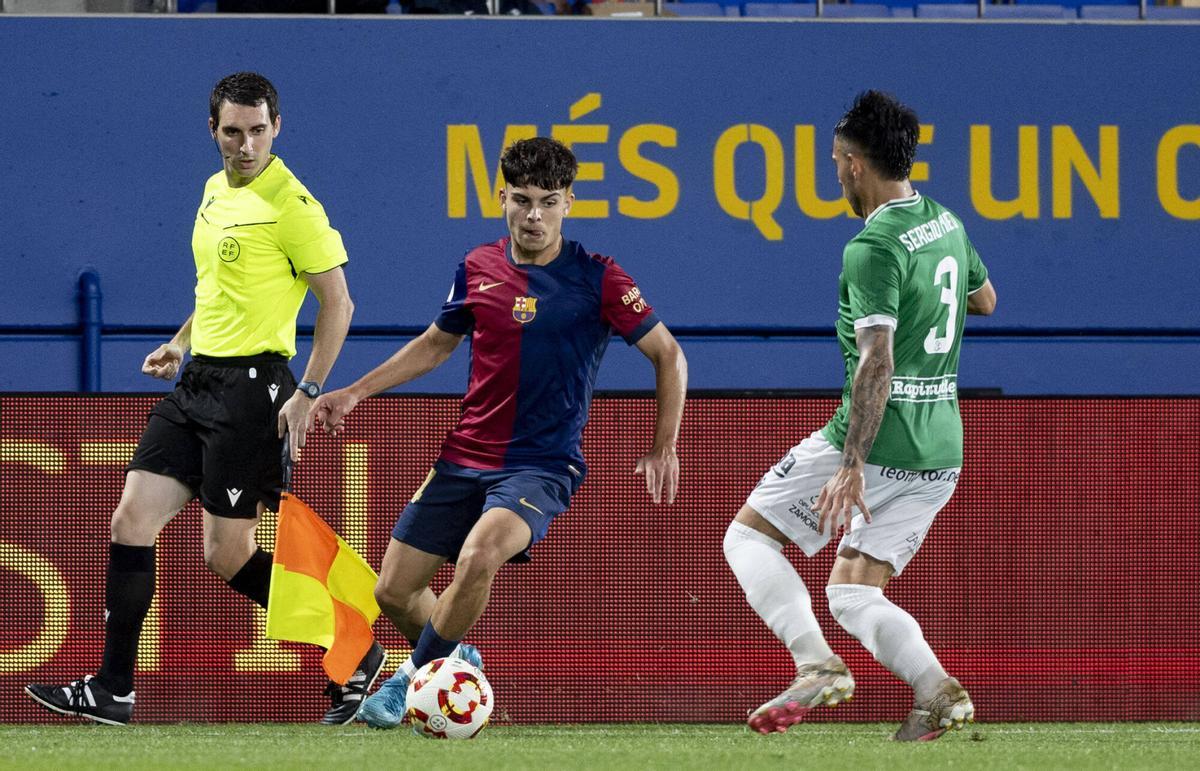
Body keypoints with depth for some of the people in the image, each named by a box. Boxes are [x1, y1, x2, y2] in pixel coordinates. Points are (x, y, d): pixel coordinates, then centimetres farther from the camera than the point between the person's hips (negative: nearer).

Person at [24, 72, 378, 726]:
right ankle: (111, 691, 5)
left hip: (250, 387, -8)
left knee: (227, 557, -6)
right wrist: (180, 342, 22)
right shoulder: (215, 191, 13)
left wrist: (307, 394, -15)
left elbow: (338, 303, -11)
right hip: (197, 380, 8)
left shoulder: (291, 205, -12)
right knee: (131, 523, 0)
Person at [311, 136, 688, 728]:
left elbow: (668, 355, -1)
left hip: (542, 464, -5)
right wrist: (354, 393, 17)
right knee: (393, 592, 1)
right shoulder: (479, 268, 5)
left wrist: (663, 449, -8)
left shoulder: (596, 279, -7)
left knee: (479, 556, -32)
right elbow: (436, 343, 22)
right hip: (464, 457, 5)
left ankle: (412, 680, -11)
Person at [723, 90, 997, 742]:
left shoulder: (873, 250, -16)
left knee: (748, 537, 7)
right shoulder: (946, 224, 9)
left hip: (876, 440, -8)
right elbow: (984, 300, 28)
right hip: (942, 453, 8)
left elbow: (876, 362, -25)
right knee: (851, 596, 13)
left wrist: (852, 468, -28)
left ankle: (816, 664, -12)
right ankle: (937, 691, -12)